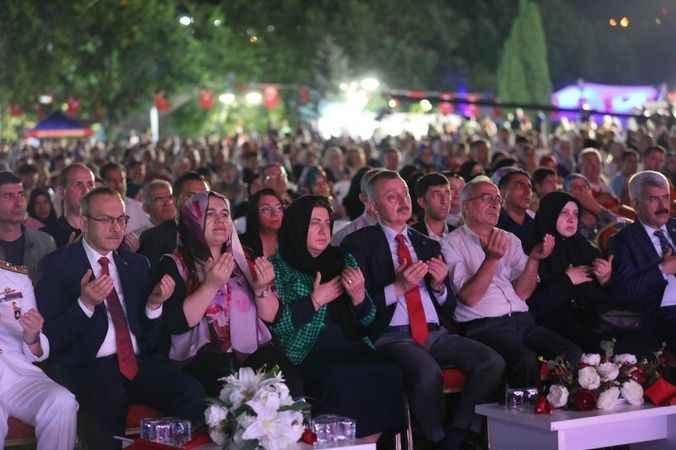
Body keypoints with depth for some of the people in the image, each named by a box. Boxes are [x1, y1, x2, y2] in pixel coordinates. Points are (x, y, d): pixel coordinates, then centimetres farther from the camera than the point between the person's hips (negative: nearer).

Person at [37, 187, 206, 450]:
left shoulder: (138, 264, 18)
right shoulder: (58, 265, 4)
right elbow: (49, 336, -4)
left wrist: (154, 304, -2)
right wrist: (85, 303, -18)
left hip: (139, 361, 4)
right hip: (86, 366, -4)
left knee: (191, 392, -24)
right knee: (110, 402, -37)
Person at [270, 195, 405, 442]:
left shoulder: (344, 260, 20)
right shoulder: (278, 266, 7)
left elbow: (367, 320, 18)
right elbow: (276, 324, -5)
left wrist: (359, 297, -2)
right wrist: (316, 300, -6)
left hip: (351, 347, 4)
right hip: (306, 355, -4)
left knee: (387, 375, -26)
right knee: (343, 379, -35)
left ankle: (366, 441, -12)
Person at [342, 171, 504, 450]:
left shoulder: (429, 245, 21)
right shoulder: (359, 244, 4)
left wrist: (439, 286, 0)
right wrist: (398, 287, -14)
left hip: (435, 334, 6)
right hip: (391, 336, -5)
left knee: (492, 362, -19)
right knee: (428, 372, -35)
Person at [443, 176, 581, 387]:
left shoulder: (510, 240, 20)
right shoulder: (452, 244, 3)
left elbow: (522, 292, 7)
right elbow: (469, 298, -9)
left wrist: (534, 259, -8)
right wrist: (491, 259, -20)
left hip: (522, 321, 5)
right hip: (484, 327, -5)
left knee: (572, 354, -21)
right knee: (526, 361, -33)